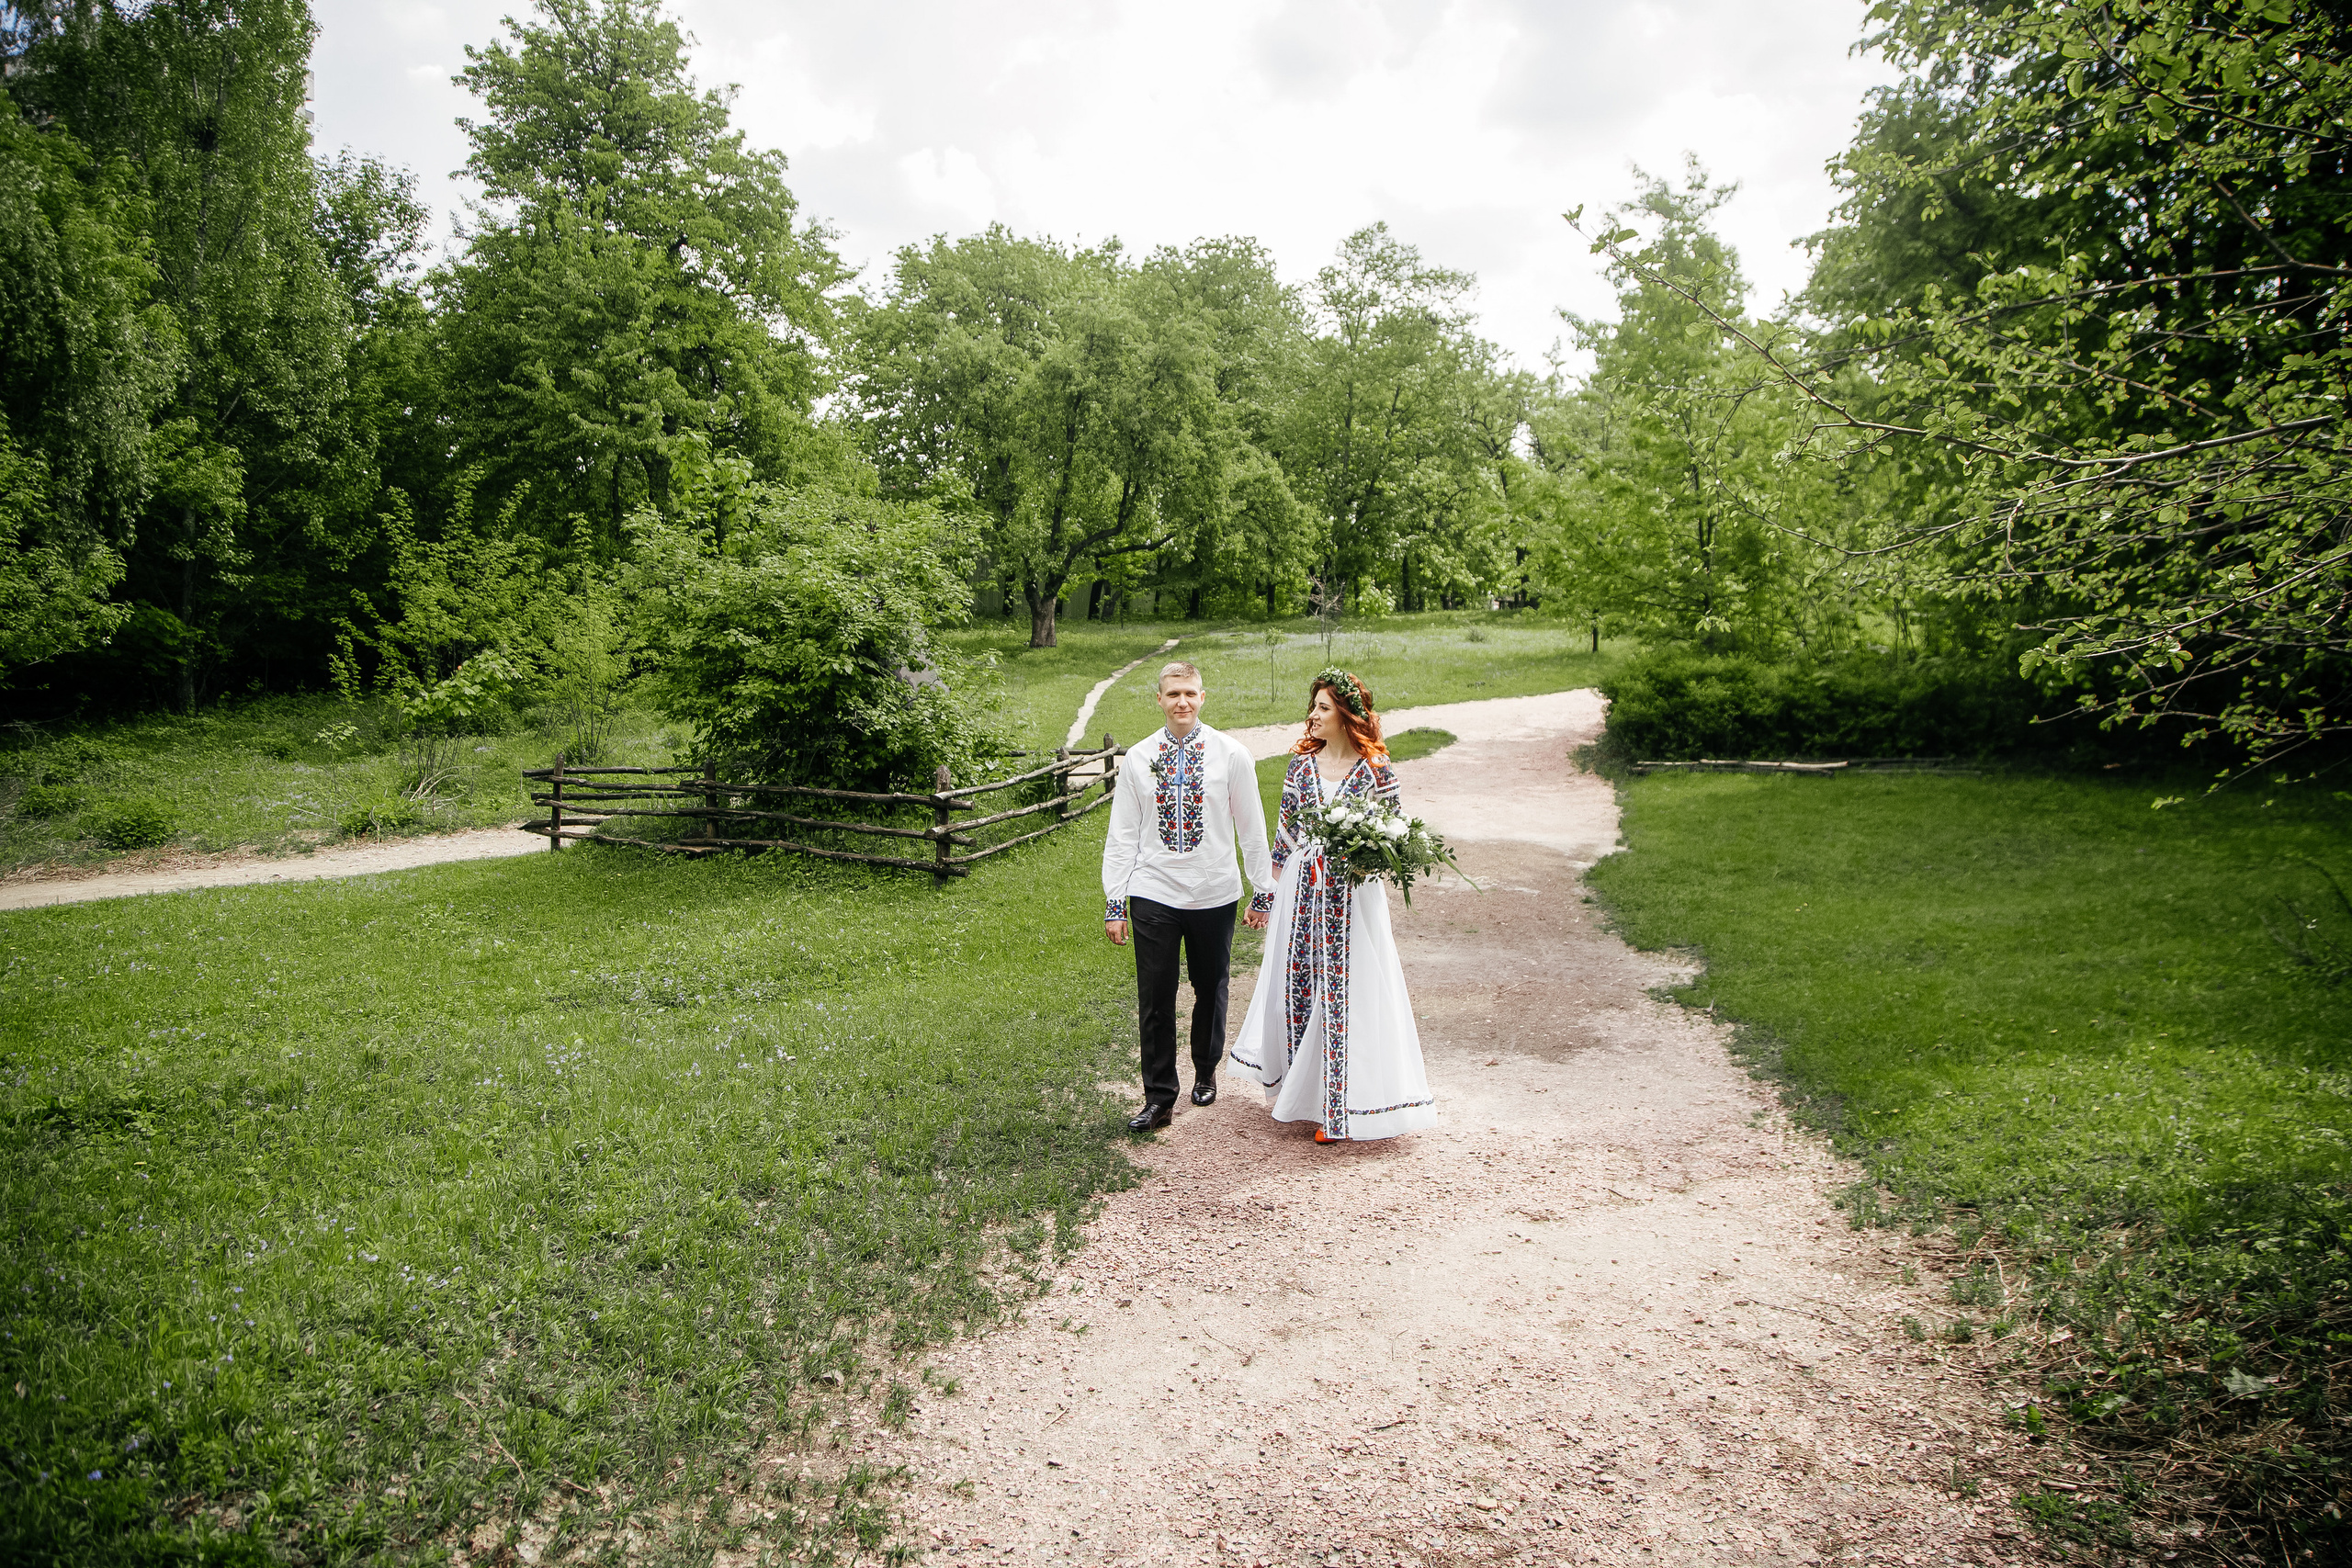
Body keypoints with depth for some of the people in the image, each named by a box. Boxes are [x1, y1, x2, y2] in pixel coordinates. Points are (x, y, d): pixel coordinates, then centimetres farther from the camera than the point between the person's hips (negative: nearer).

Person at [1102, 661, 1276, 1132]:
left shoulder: (1231, 754, -2)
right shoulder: (1138, 759, 1)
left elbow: (1252, 827, 4)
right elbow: (1122, 836, 4)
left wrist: (1263, 892, 7)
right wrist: (1115, 903, 2)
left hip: (1214, 894, 0)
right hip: (1153, 895, 0)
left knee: (1211, 990, 14)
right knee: (1155, 1000, 1)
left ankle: (1206, 1072, 39)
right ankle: (1159, 1099, 14)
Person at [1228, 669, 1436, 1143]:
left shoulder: (1375, 768, -4)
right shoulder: (1302, 763, 6)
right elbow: (1286, 827, 10)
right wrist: (1275, 886, 11)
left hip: (1353, 891, -3)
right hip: (1302, 886, 3)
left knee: (1348, 991, -1)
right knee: (1297, 982, 8)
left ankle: (1343, 1107, 9)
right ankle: (1300, 1090, 26)